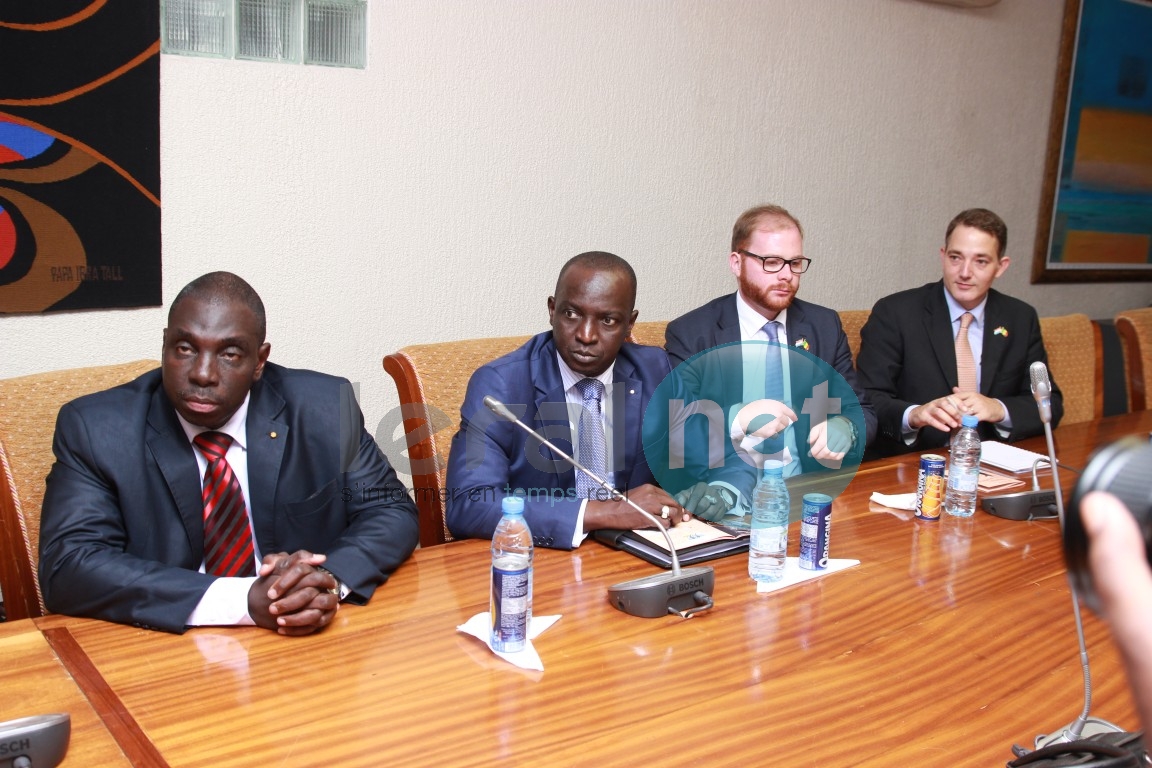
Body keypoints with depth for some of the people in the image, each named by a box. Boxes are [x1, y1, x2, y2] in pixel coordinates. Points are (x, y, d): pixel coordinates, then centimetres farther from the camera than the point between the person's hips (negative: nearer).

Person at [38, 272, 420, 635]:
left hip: (310, 646, 1)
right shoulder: (93, 428, -7)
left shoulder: (326, 409, -4)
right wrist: (246, 600, -24)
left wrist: (330, 580, -20)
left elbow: (392, 512, 2)